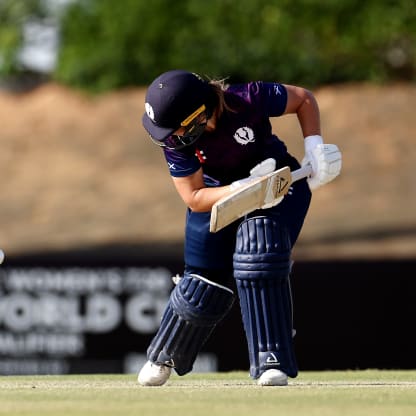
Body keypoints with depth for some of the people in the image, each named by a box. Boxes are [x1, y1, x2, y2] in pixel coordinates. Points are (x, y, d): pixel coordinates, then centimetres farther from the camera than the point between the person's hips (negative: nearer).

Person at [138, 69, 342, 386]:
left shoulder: (249, 100, -33)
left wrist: (314, 148, -23)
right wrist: (245, 189, -37)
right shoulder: (175, 141, -26)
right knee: (206, 283, 2)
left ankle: (272, 363, -19)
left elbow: (303, 98, -14)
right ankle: (163, 358, 29)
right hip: (218, 194, 2)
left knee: (258, 258, -26)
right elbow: (194, 199, -22)